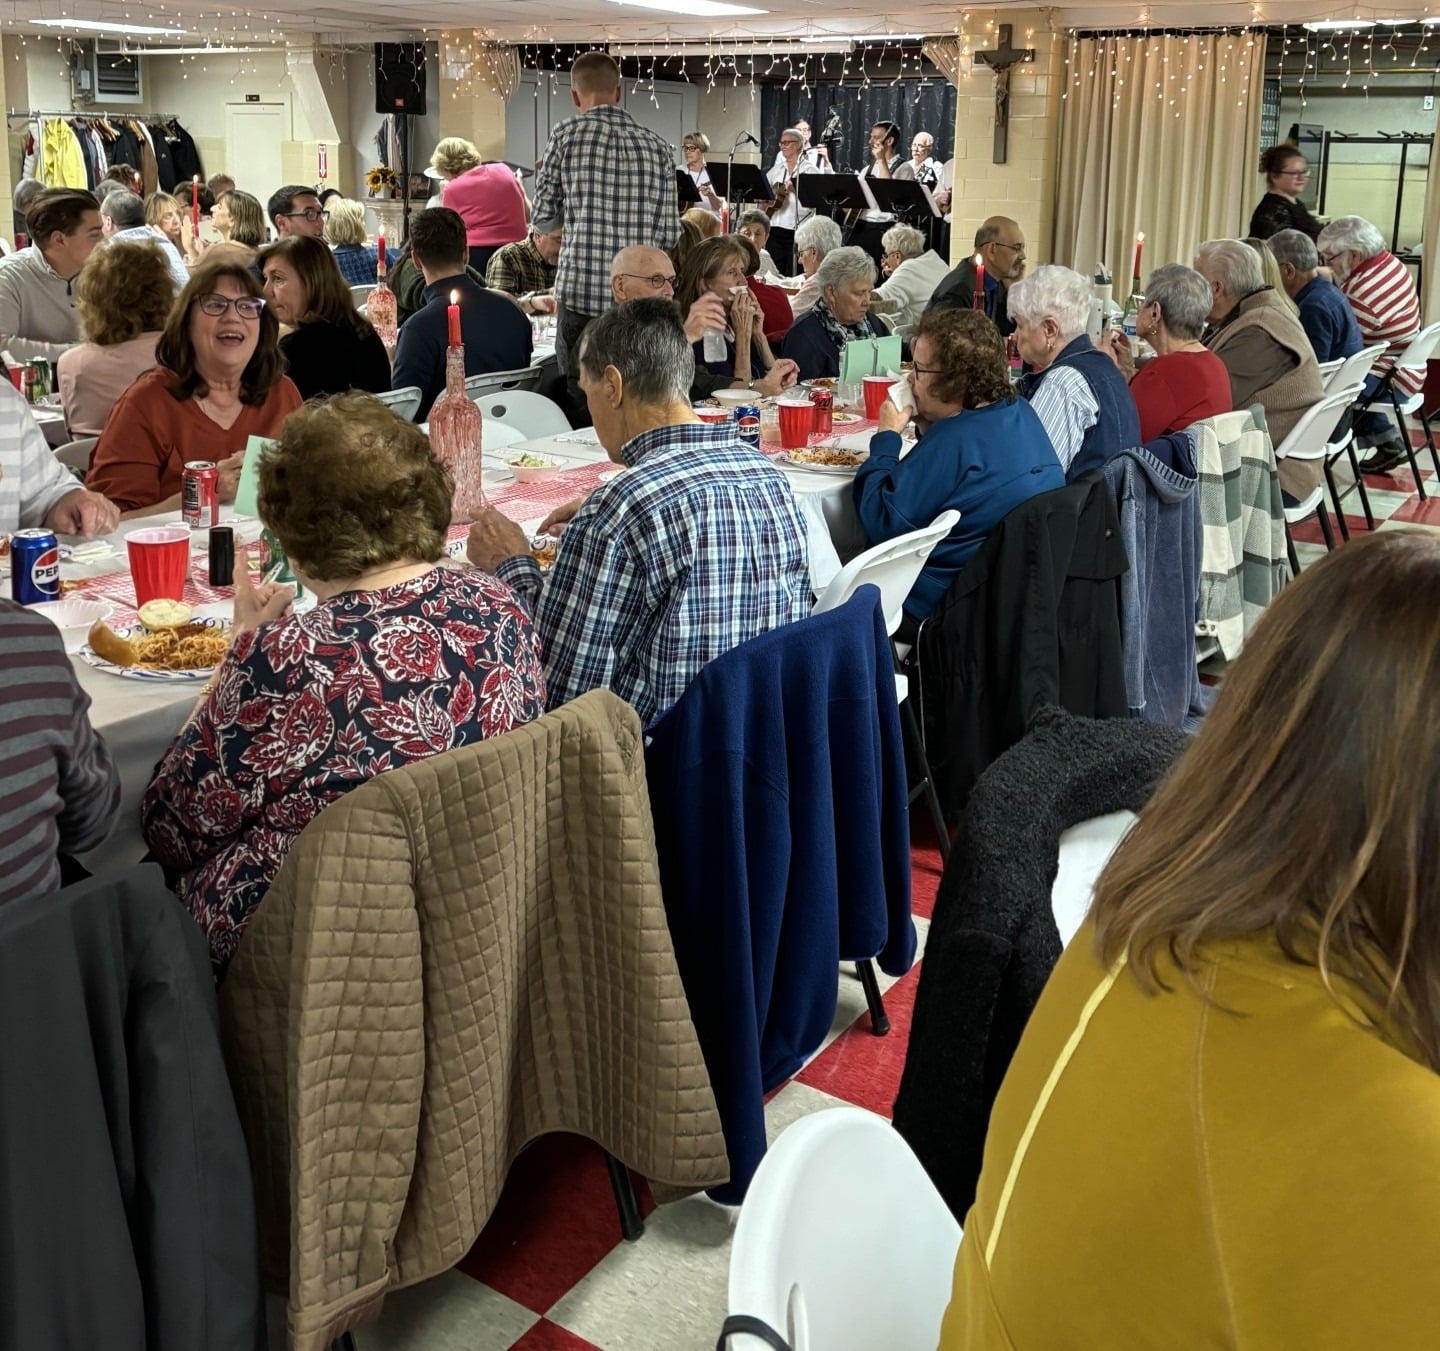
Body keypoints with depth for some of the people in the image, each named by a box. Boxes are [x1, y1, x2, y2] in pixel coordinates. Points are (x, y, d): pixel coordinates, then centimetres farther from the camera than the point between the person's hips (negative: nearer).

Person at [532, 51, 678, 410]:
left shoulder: (567, 135, -1)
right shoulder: (657, 146, 7)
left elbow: (543, 219, 5)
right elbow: (670, 235, 7)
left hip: (582, 294, -2)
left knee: (581, 404, 5)